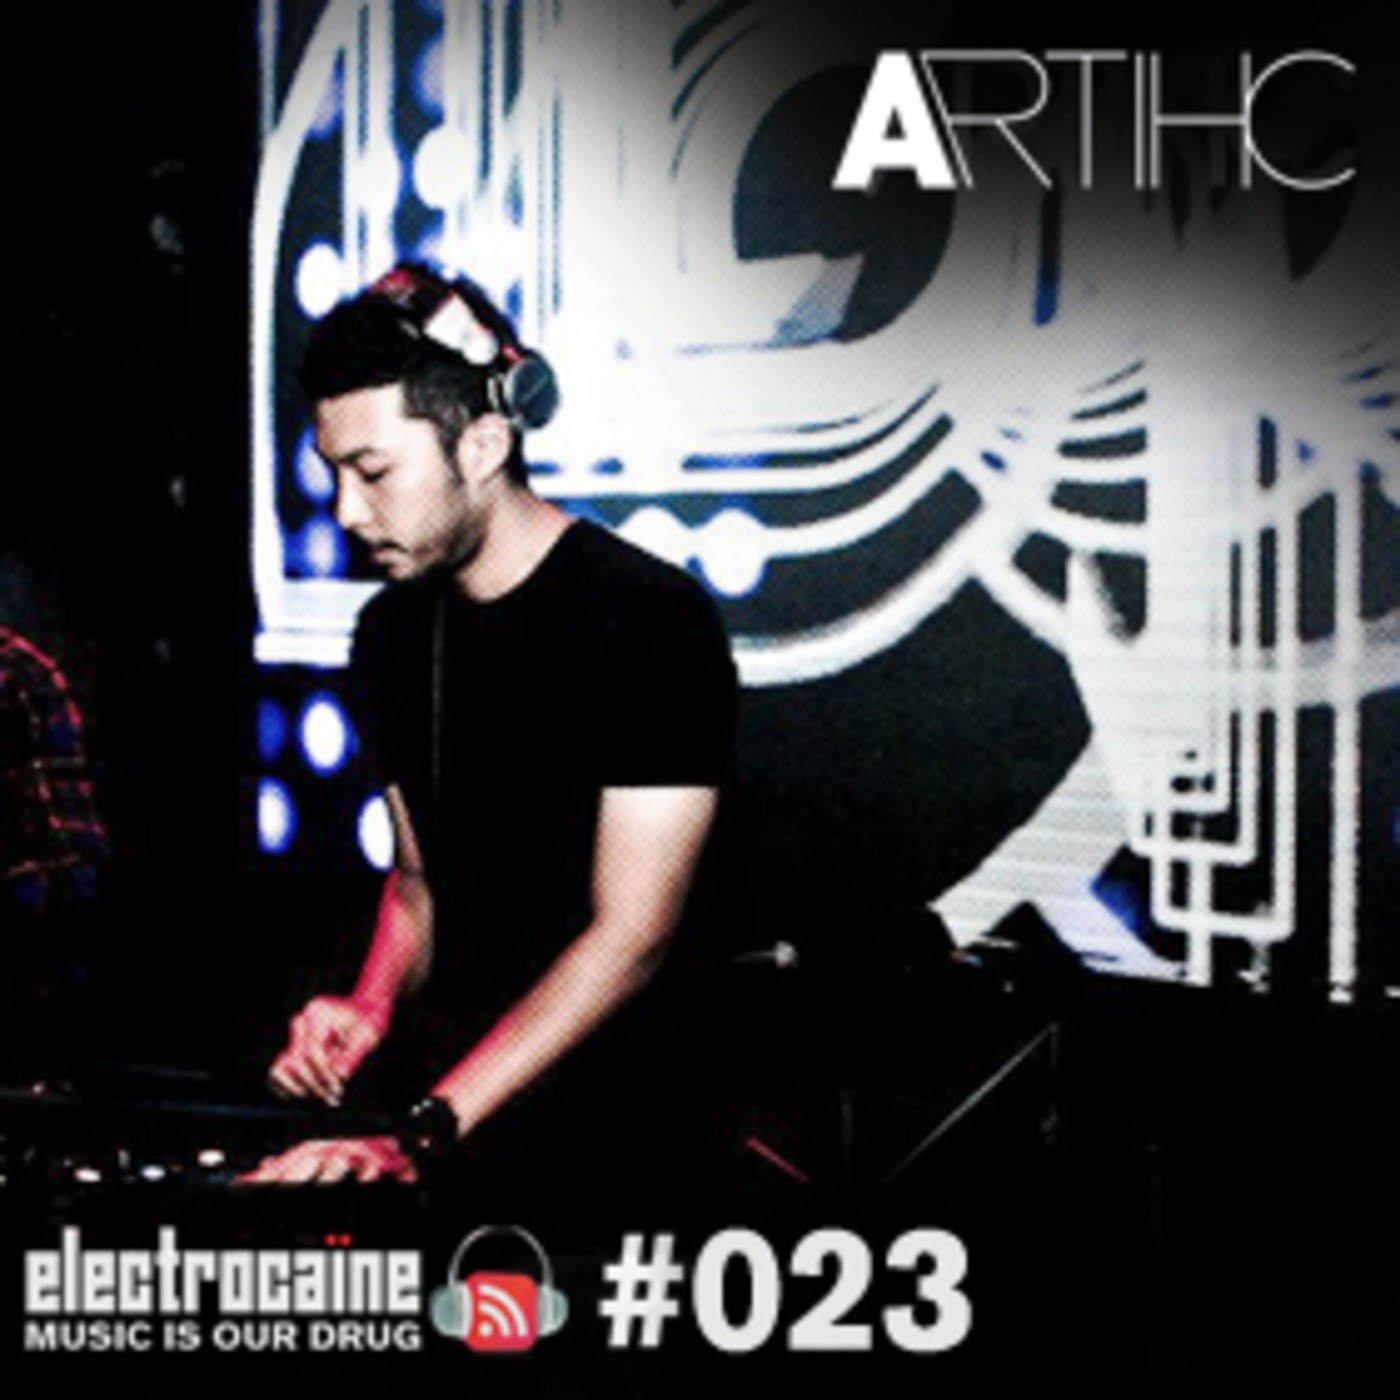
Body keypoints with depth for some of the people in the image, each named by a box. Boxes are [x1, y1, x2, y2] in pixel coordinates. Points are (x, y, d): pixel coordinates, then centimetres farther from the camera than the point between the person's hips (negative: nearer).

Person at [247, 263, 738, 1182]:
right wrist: (373, 1007, -2)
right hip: (465, 1098, 5)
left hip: (637, 1108, -5)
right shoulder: (393, 632, 9)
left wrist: (420, 1140, -22)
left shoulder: (652, 620, -14)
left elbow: (633, 934, -18)